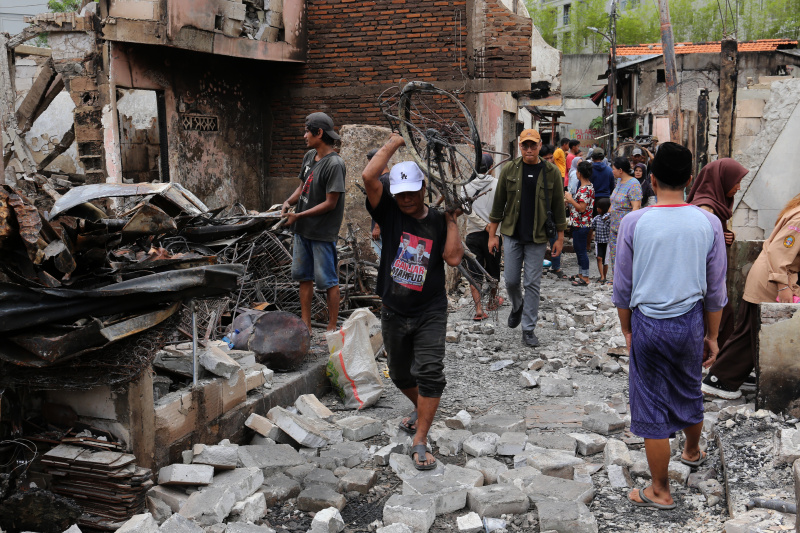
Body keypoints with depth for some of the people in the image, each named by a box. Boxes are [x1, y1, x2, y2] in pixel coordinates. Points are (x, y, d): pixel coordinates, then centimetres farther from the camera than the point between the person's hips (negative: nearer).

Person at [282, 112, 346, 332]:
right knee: (304, 277, 14)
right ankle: (305, 325, 24)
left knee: (327, 281, 0)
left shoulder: (334, 164, -18)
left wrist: (299, 215, -16)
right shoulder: (309, 156, 7)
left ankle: (332, 328, 11)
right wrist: (289, 202, -2)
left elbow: (330, 203, -19)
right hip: (302, 230, 9)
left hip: (323, 233, -9)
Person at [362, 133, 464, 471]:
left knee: (429, 374, -14)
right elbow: (369, 177, -18)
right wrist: (394, 143, -10)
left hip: (430, 313, -2)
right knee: (400, 375, 19)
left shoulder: (438, 221, -1)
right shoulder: (389, 214, -3)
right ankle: (420, 410, 48)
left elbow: (454, 258, -15)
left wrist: (451, 220, -10)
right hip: (394, 312, 2)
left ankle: (419, 443, -7)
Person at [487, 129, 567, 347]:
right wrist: (492, 234, 4)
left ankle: (528, 329, 10)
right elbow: (499, 202, 5)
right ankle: (517, 306, 37)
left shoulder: (551, 172, -2)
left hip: (537, 238, -1)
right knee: (511, 280, 5)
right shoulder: (509, 169, 1)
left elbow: (558, 206, 3)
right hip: (512, 234, 1)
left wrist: (560, 237, 2)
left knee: (532, 284, 1)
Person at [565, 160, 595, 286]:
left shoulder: (584, 189, -21)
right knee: (578, 249, 18)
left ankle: (585, 278, 4)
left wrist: (570, 199, -17)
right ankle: (581, 274, 26)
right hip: (581, 224, 10)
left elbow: (582, 208, -26)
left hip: (581, 225, -10)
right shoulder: (590, 186, 12)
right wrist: (570, 201, 13)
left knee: (581, 251, -3)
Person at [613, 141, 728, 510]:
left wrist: (627, 331, 10)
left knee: (651, 407, 7)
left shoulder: (634, 223, -12)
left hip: (647, 324, -3)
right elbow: (715, 290, 1)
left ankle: (660, 492, 18)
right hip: (690, 322, 3)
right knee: (690, 392, 26)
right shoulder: (709, 223, -6)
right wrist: (712, 336, 13)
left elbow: (623, 287, -4)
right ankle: (692, 452, 53)